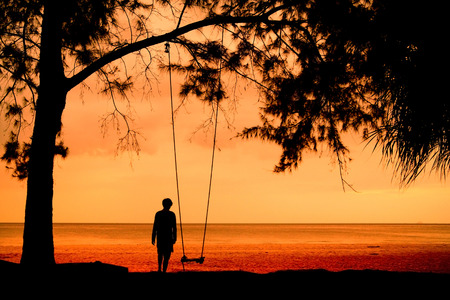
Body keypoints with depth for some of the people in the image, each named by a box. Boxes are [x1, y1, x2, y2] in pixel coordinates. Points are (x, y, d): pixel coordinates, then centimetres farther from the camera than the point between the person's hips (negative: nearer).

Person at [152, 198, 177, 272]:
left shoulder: (158, 214, 2)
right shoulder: (172, 214, -4)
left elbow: (155, 227, 2)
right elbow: (174, 228, -4)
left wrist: (153, 238, 7)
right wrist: (174, 238, 4)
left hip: (160, 237, 3)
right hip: (168, 237, -3)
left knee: (160, 253, 24)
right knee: (167, 256, 2)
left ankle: (159, 268, 14)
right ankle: (164, 271, -6)